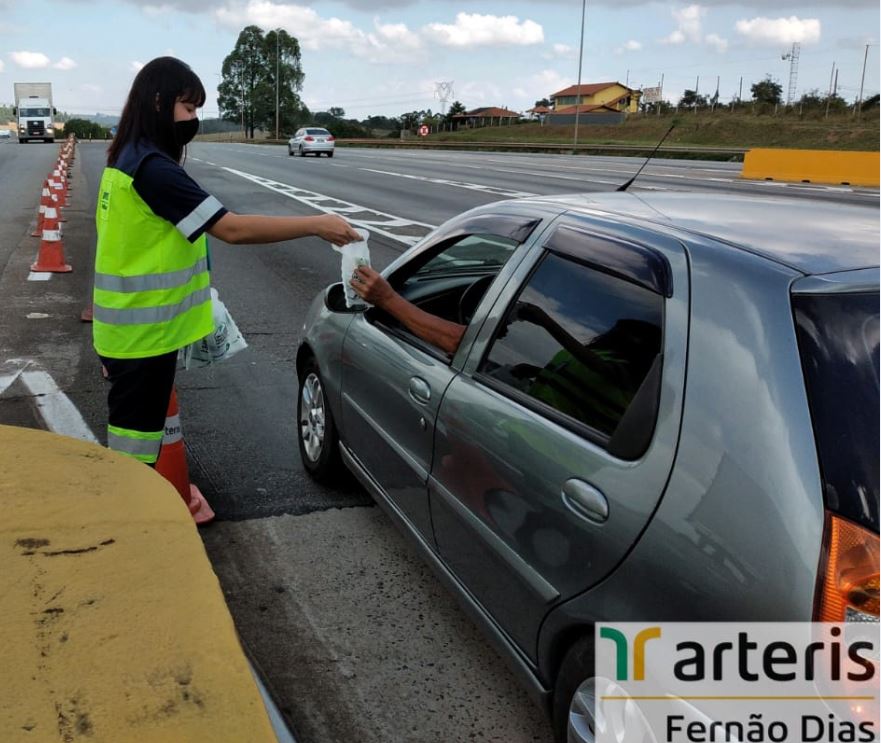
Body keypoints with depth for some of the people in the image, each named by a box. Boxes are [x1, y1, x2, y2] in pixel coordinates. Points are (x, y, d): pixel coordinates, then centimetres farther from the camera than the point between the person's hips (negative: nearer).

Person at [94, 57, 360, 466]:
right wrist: (316, 224, -24)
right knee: (137, 442, 1)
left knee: (135, 435, 21)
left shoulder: (127, 160, 10)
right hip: (142, 335, -10)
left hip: (131, 329, 10)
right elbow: (233, 229, -27)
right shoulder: (152, 167, -21)